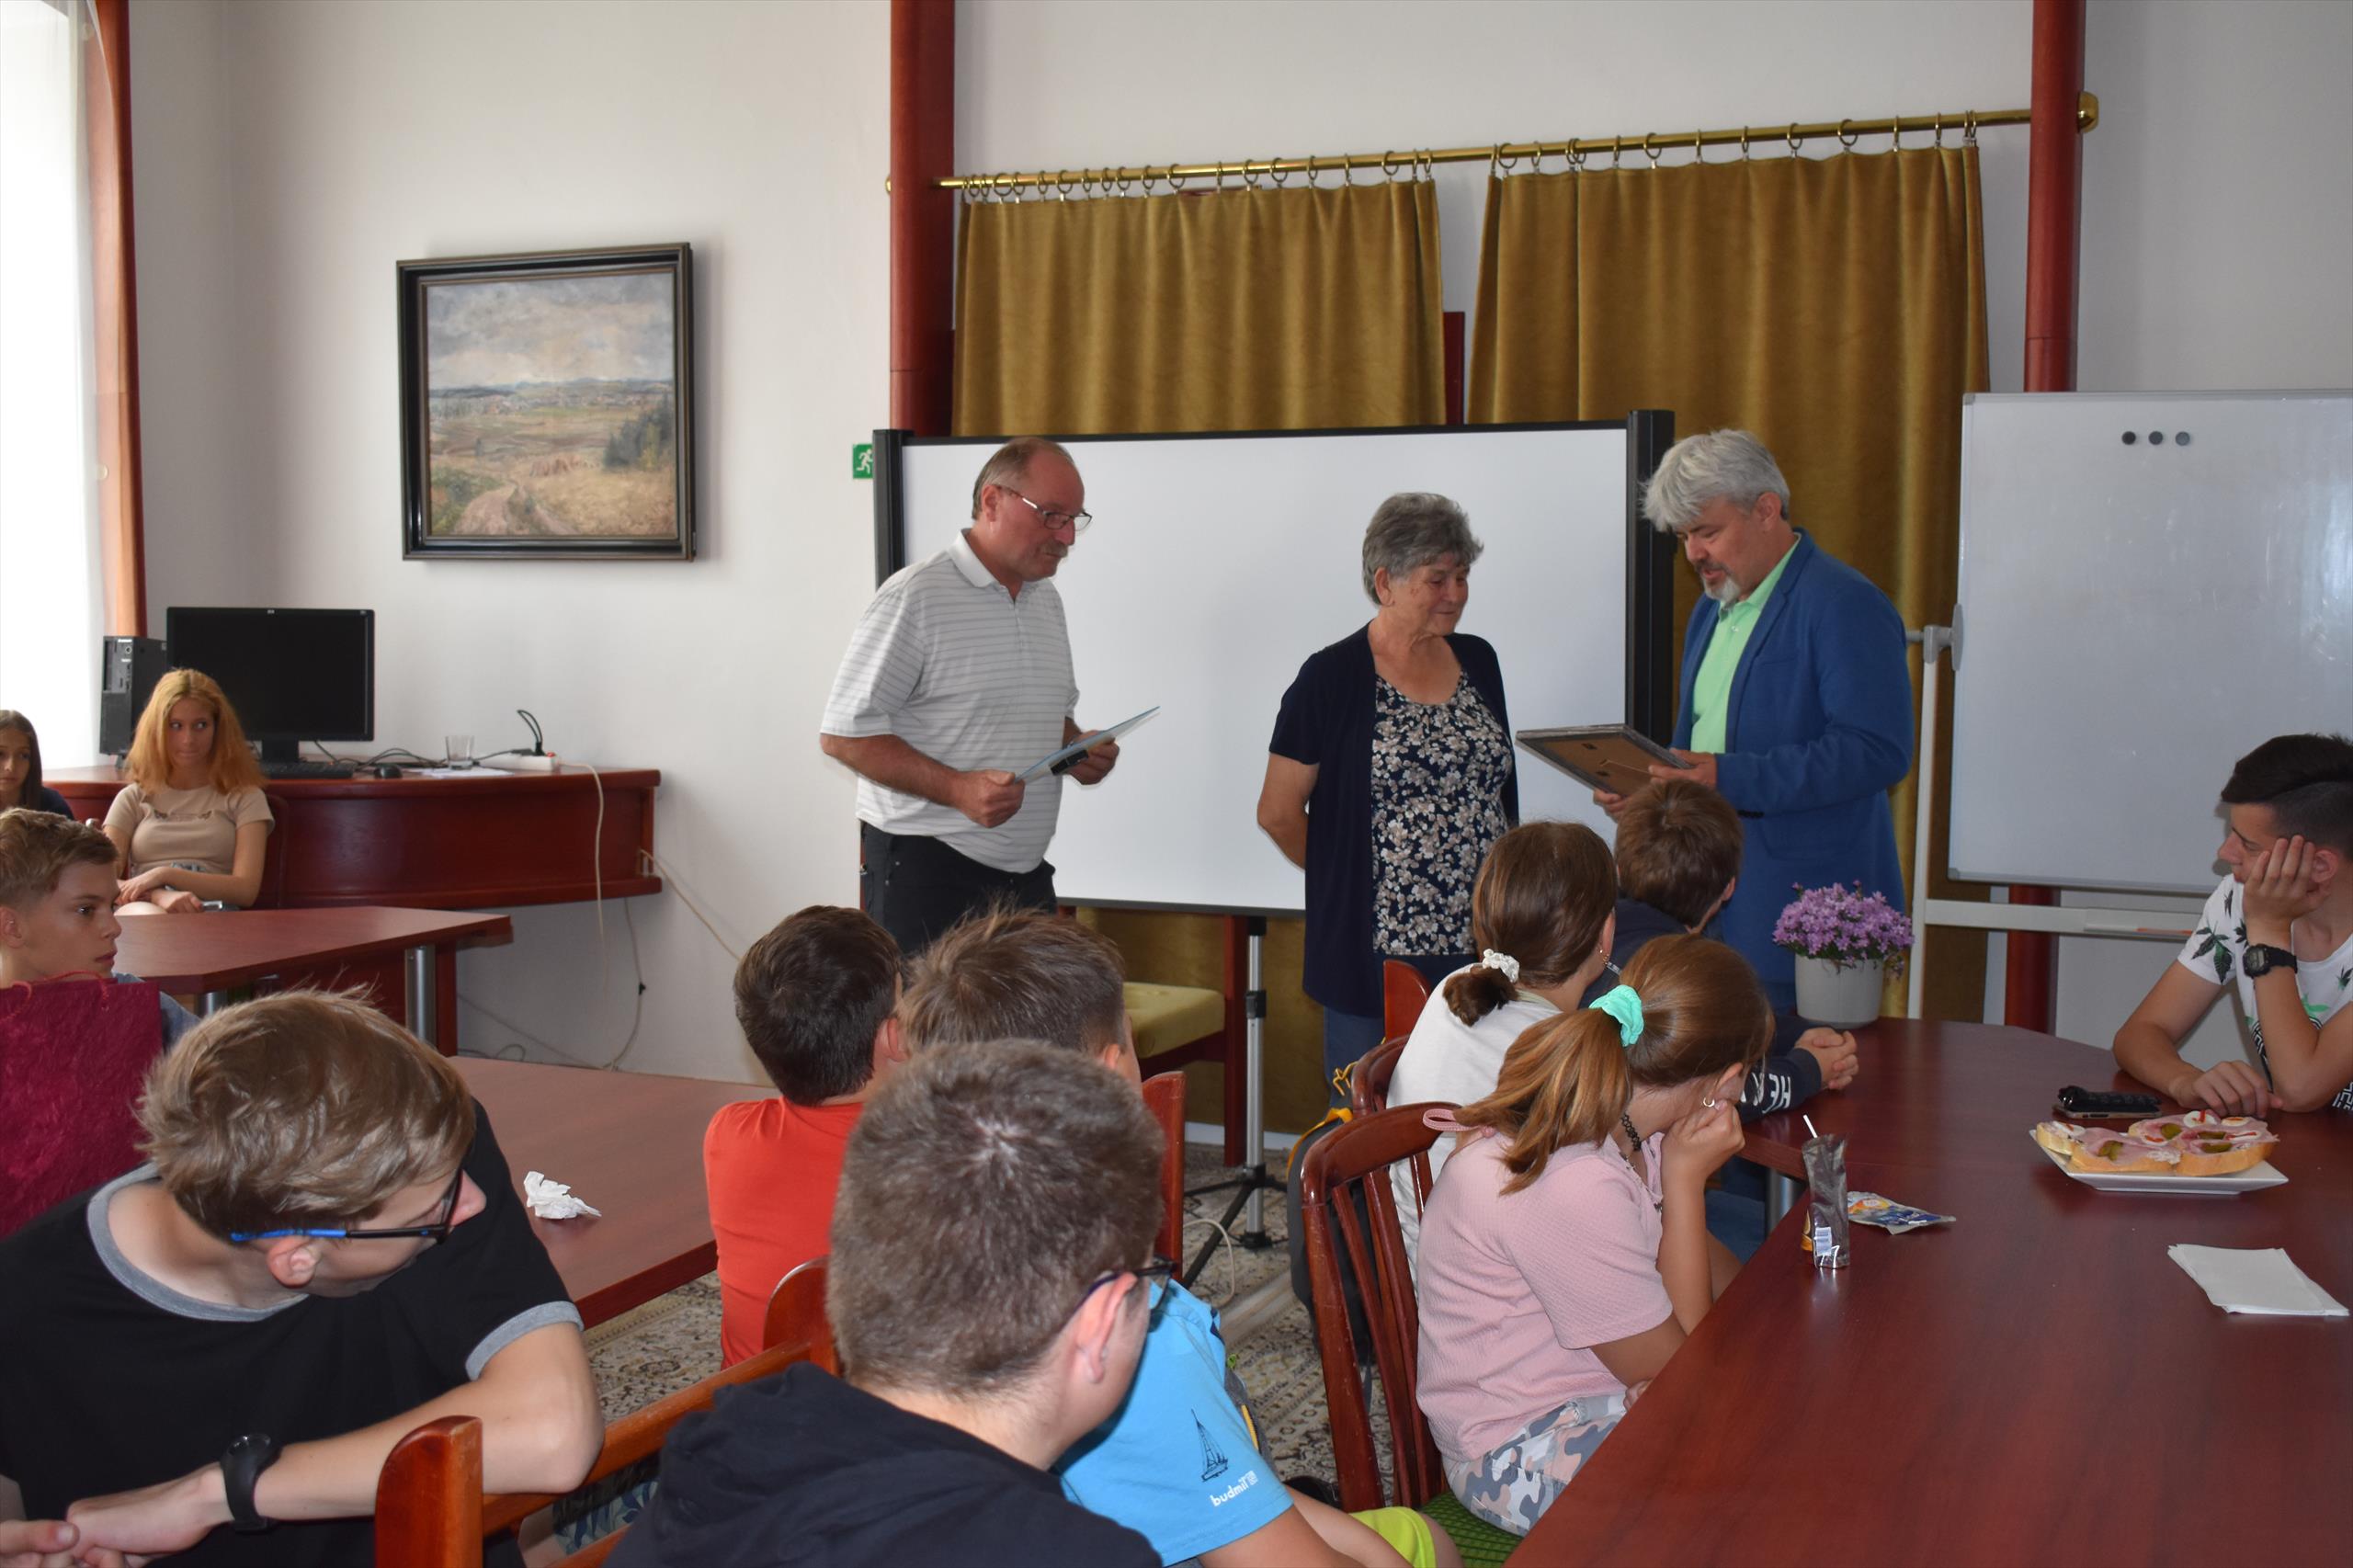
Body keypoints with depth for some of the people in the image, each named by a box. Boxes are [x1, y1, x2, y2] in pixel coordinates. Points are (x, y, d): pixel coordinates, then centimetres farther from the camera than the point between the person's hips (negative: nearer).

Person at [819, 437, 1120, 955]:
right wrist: (958, 789, -23)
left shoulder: (1047, 600, 14)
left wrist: (1077, 749, 3)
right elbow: (843, 734, -14)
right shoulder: (915, 597, -11)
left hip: (1026, 871, 7)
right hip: (927, 869, -7)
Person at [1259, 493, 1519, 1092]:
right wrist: (1349, 878, 5)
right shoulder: (1331, 678, -6)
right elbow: (1278, 813, -3)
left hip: (1481, 949, 5)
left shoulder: (1478, 662, 10)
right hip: (1376, 950, -4)